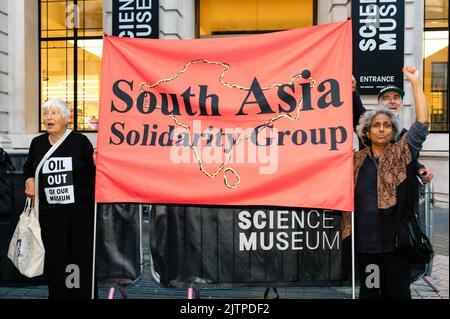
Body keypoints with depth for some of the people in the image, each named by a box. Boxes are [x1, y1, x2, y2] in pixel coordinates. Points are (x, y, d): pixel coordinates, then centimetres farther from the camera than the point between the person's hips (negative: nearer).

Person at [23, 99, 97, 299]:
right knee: (54, 259, 7)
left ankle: (84, 294, 18)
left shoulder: (80, 141, -3)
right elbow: (28, 167, 26)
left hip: (80, 210, -3)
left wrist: (97, 164, -20)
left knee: (82, 256, 4)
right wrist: (29, 180, 6)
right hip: (50, 212, 3)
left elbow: (94, 173, 1)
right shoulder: (37, 143, 8)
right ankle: (57, 294, 22)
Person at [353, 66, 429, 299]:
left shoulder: (402, 153, -3)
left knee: (397, 290, 7)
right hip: (365, 239, 2)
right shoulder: (357, 160, 5)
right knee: (368, 289, 14)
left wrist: (415, 82, -14)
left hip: (396, 238, -2)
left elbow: (421, 123, -12)